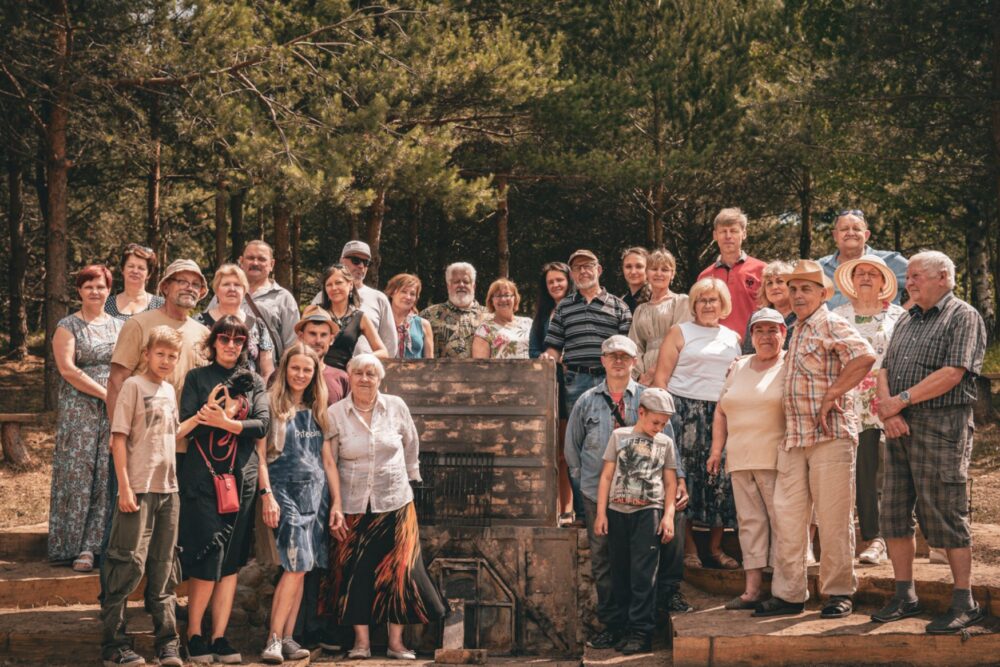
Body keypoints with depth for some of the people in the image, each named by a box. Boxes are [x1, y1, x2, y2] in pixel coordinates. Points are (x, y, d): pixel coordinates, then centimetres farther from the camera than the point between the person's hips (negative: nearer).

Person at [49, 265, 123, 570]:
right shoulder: (68, 326, 3)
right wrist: (105, 393, -13)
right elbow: (67, 368, -8)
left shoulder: (119, 326, 15)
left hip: (115, 413, 3)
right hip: (79, 412, -3)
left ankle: (91, 546, 2)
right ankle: (73, 544, 2)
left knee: (108, 479, -2)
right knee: (78, 477, -4)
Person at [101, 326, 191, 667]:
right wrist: (124, 487, -14)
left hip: (168, 489, 7)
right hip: (139, 489, -7)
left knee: (164, 569, 9)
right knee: (128, 565, -5)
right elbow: (119, 438, -9)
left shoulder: (170, 390, 15)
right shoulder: (134, 385, -5)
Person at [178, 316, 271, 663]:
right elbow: (187, 423, -5)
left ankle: (219, 637, 9)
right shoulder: (198, 378, 7)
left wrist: (225, 422, -16)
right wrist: (229, 415, -19)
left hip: (242, 478, 3)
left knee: (232, 561, 3)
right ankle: (194, 634, 3)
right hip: (203, 477, -3)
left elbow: (262, 424, -2)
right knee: (208, 557, -10)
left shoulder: (253, 382, 13)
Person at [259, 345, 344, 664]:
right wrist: (266, 495, -15)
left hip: (315, 493, 5)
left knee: (301, 567, 2)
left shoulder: (317, 411, 16)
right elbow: (261, 454, -5)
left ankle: (287, 638, 5)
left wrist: (336, 503, 11)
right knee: (296, 564, -15)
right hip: (285, 490, -5)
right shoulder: (272, 405, 0)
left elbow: (328, 461, 16)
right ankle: (274, 639, -11)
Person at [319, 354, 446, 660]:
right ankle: (361, 642, 12)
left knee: (398, 572, 0)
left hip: (395, 504, 1)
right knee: (354, 573, 1)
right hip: (353, 508, -1)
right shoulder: (334, 414, -3)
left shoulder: (397, 407, 0)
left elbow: (411, 447, 14)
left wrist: (411, 479, 19)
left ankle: (396, 643, 10)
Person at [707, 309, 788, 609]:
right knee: (749, 521, 5)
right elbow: (721, 411, 20)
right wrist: (716, 450, 13)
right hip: (740, 460, 5)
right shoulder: (738, 367, 18)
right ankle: (752, 589, 7)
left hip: (775, 459, -5)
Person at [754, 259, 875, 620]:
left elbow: (865, 356, -25)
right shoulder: (797, 330, 19)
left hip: (830, 436, -8)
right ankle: (788, 593, 14)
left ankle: (839, 593, 10)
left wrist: (831, 396, -21)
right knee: (787, 517, 7)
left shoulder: (832, 325, -8)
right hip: (794, 439, 8)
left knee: (833, 519, 0)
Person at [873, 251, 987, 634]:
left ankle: (964, 603, 3)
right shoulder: (906, 322, 20)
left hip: (941, 426, -7)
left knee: (946, 516, -5)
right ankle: (904, 596, 17)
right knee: (894, 513, 7)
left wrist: (902, 400, -13)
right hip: (900, 428, 8)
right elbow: (885, 370, 14)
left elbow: (952, 374, -15)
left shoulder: (964, 317, -4)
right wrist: (887, 409, -5)